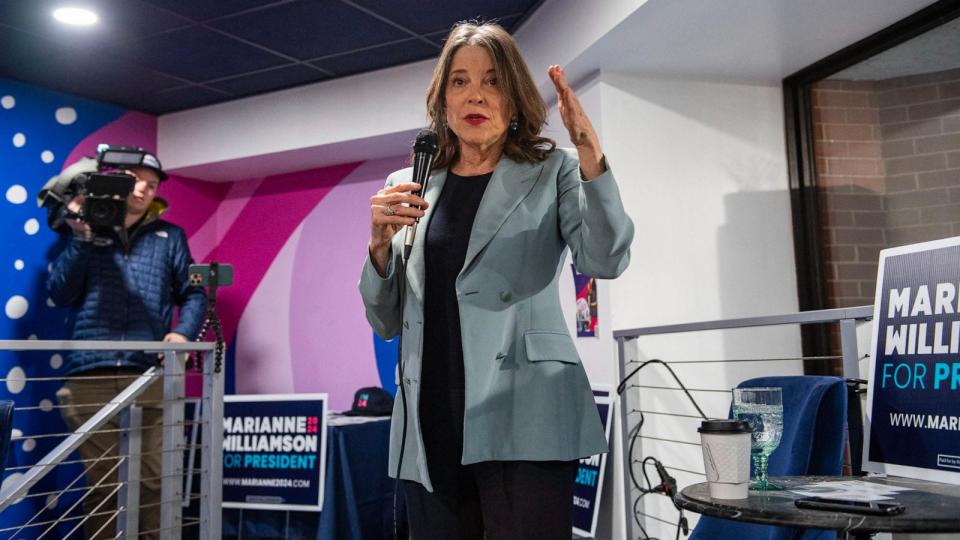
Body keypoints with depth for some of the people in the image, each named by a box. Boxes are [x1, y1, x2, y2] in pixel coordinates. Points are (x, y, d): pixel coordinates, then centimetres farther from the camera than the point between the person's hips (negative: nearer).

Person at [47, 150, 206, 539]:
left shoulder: (169, 236, 17)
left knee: (154, 481, -2)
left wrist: (182, 332, -6)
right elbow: (60, 294, 5)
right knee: (102, 482, 4)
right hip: (89, 376, 0)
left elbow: (193, 293, 13)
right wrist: (82, 237, -4)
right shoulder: (87, 228, 14)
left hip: (150, 375, 0)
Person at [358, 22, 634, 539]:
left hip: (525, 421, -3)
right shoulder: (407, 188, 13)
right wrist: (380, 243, -5)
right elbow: (386, 322, 13)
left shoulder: (553, 173, 6)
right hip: (430, 428, 3)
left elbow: (605, 259, -11)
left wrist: (589, 151, -21)